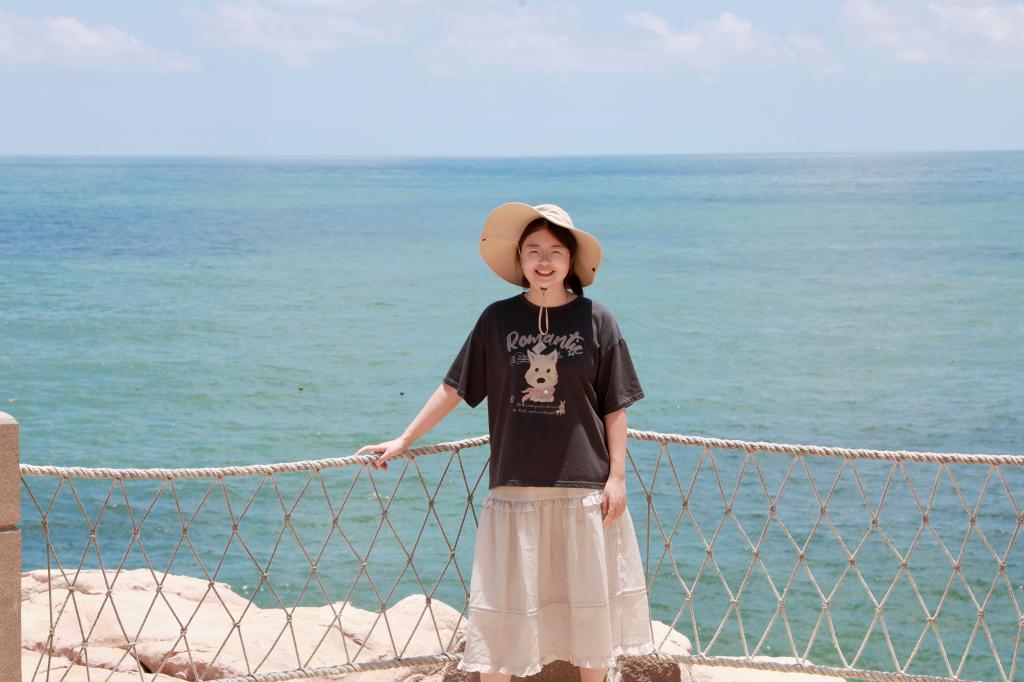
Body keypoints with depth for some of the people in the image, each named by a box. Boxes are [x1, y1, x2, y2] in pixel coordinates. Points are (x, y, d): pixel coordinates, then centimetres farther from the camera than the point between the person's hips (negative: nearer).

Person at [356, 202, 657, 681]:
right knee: (502, 608, 4)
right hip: (514, 488, 1)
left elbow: (614, 407, 1)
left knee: (589, 604, 8)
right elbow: (454, 388, 6)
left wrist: (617, 476, -4)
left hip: (584, 487, -1)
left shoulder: (595, 321, -2)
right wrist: (403, 441, 6)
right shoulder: (498, 319, 1)